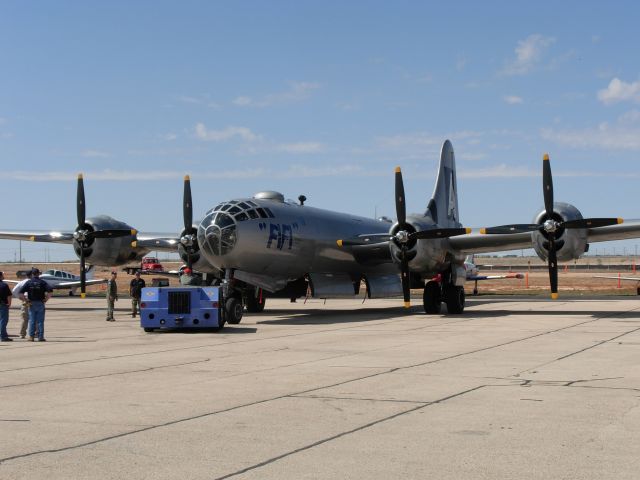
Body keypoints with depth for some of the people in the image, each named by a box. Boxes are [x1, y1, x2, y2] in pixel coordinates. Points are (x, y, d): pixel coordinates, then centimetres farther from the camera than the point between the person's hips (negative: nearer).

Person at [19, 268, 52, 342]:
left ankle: (31, 336, 4)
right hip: (40, 304, -1)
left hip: (32, 304, 1)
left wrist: (25, 300, -1)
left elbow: (21, 293, -8)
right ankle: (40, 337, 0)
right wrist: (46, 300, -5)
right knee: (40, 321, 1)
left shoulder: (28, 282, 2)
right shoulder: (42, 282, 0)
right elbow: (50, 291, -13)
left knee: (32, 320, 6)